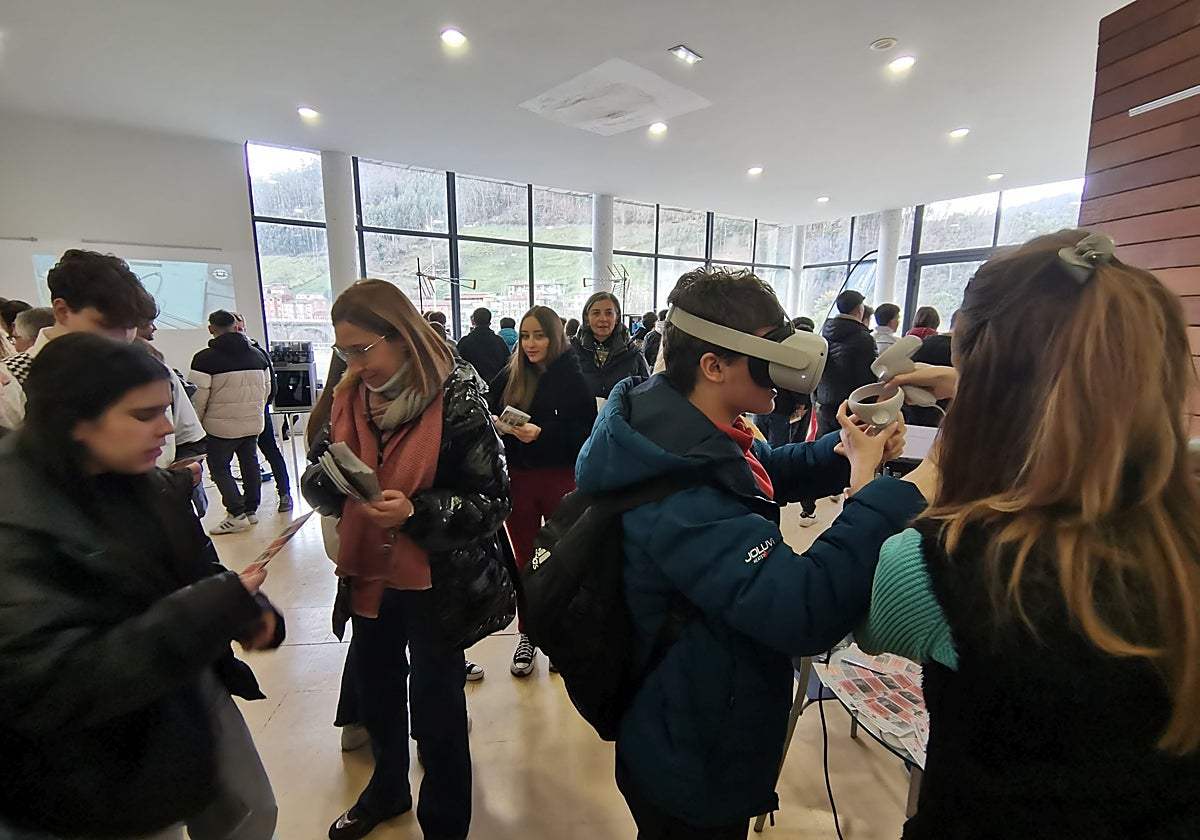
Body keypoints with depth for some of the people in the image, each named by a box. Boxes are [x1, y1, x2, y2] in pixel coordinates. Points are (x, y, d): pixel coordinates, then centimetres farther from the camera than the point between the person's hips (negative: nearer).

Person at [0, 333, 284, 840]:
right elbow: (46, 686, -29)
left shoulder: (148, 485, -3)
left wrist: (251, 611, -13)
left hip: (197, 699, 7)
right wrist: (219, 607, -32)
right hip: (107, 781, -6)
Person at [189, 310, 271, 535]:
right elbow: (267, 388, 13)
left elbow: (199, 395, -13)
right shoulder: (258, 354, 7)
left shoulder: (205, 358, -11)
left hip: (222, 424, -6)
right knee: (250, 462, 13)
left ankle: (236, 513, 2)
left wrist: (196, 422, 0)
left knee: (219, 466, 5)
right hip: (253, 422, 6)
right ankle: (251, 509, 20)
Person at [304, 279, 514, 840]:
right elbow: (323, 479, 8)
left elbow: (493, 501, -18)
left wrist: (415, 512, -30)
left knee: (435, 706, 11)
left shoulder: (456, 401, -18)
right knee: (373, 687, 25)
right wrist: (326, 482, -15)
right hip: (370, 573, 6)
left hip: (440, 580, -6)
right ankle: (388, 789, 55)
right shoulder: (348, 399, 0)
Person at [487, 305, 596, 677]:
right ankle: (526, 636, 30)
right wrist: (495, 423, -15)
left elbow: (586, 430, -14)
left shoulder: (571, 378, -7)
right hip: (519, 479, 3)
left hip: (560, 478, -3)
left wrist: (542, 433, -24)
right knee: (525, 559, 13)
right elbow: (485, 413, 6)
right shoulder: (509, 376, 5)